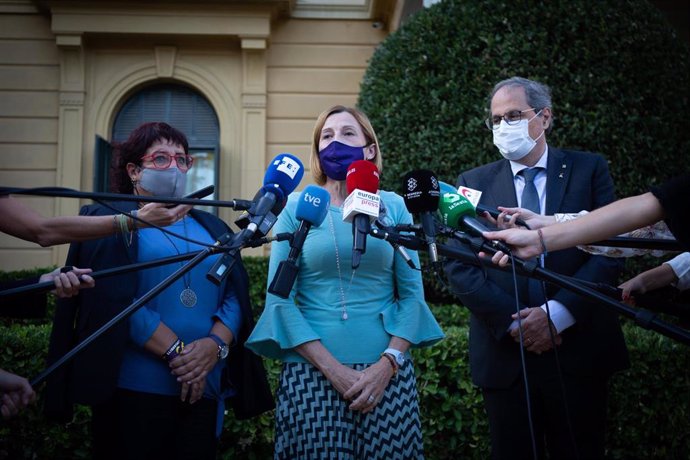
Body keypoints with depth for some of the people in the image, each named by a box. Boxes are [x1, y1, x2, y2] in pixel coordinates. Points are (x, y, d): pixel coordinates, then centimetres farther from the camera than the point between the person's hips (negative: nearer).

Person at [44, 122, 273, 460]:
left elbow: (235, 297, 6)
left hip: (206, 387, 5)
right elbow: (115, 298, -12)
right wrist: (176, 352, -18)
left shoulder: (211, 228, 17)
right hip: (134, 387, -4)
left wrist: (216, 345, -14)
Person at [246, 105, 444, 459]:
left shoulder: (393, 207, 5)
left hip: (385, 370, 1)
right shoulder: (297, 208, 2)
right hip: (311, 371, -1)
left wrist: (387, 364, -10)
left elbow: (412, 294, 3)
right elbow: (279, 299, -3)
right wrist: (332, 368, -11)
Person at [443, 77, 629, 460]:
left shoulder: (588, 170, 2)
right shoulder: (474, 182, 5)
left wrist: (556, 314, -15)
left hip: (578, 350, 0)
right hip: (505, 353, 1)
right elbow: (459, 266, -2)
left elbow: (609, 251, -5)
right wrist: (514, 322, -12)